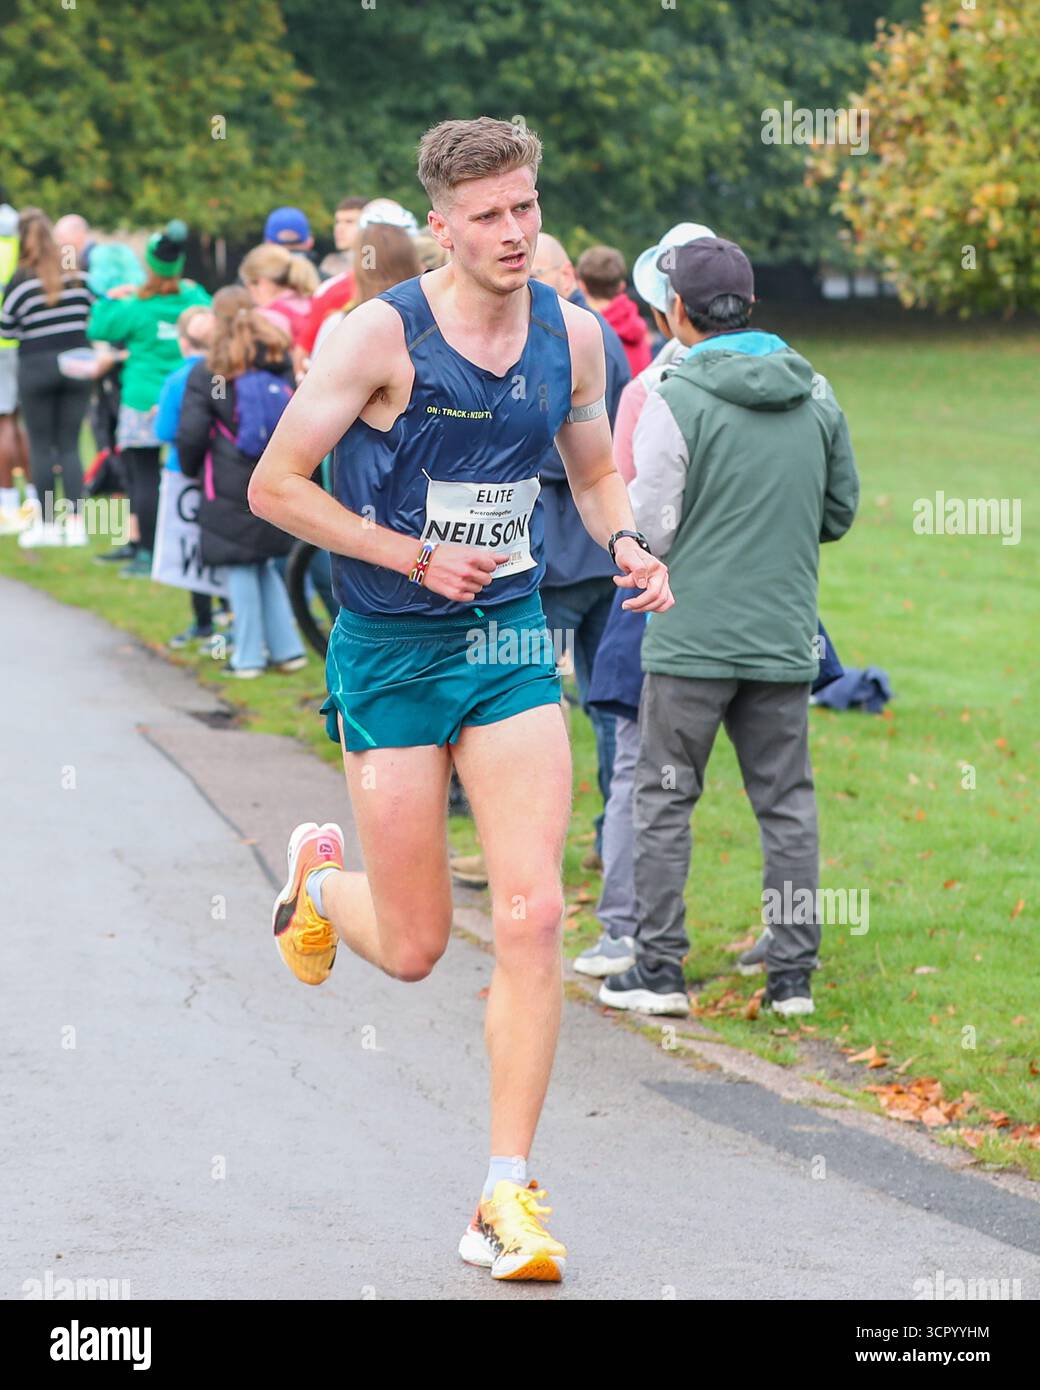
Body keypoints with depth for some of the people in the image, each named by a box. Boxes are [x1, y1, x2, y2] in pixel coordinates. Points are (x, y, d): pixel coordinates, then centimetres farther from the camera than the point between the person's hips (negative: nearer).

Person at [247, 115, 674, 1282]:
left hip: (510, 641, 3)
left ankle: (508, 1198, -4)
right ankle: (319, 880, 41)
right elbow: (273, 487, -9)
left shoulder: (572, 334, 2)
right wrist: (419, 557, -15)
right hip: (390, 655, -3)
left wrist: (626, 545, -3)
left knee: (531, 915, -11)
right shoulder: (384, 334, -13)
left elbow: (594, 468, 19)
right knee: (412, 949, 3)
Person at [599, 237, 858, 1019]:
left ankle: (659, 969, 7)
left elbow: (650, 529, -10)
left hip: (693, 639, -4)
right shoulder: (816, 396, 4)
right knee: (788, 804, 9)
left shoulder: (677, 399, -12)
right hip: (785, 639, 4)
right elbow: (841, 511, 12)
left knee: (664, 800, 6)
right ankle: (793, 975, 9)